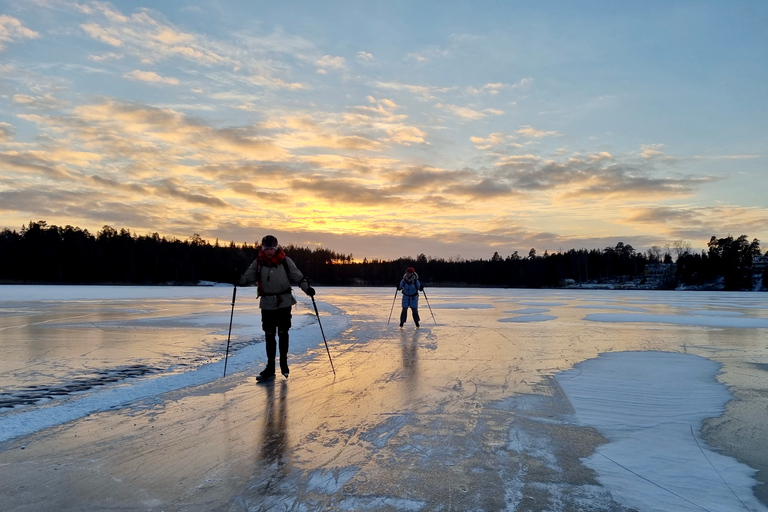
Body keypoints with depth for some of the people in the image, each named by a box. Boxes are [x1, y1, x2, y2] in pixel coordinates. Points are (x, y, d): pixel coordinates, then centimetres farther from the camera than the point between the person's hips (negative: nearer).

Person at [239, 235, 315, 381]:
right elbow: (249, 276, -4)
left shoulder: (285, 261, -2)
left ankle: (284, 362, 21)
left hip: (284, 302, -1)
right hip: (267, 303, 1)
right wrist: (239, 280, -25)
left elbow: (297, 275, -1)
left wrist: (307, 287, -14)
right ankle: (270, 368, 10)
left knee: (283, 333, 3)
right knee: (269, 335, 4)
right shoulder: (258, 262, 1)